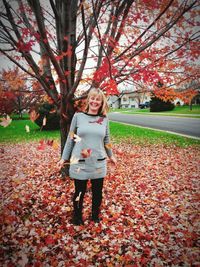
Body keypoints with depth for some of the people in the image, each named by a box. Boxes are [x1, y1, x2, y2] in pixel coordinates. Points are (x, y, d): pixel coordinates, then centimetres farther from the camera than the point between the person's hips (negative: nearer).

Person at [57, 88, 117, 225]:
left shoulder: (104, 119, 2)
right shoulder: (78, 116, -4)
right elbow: (70, 138, 2)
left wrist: (111, 155, 23)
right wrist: (64, 158, 5)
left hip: (98, 163, 2)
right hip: (79, 163, -2)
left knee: (98, 192, 15)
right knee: (79, 192, 11)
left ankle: (96, 216, 41)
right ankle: (77, 217, 37)